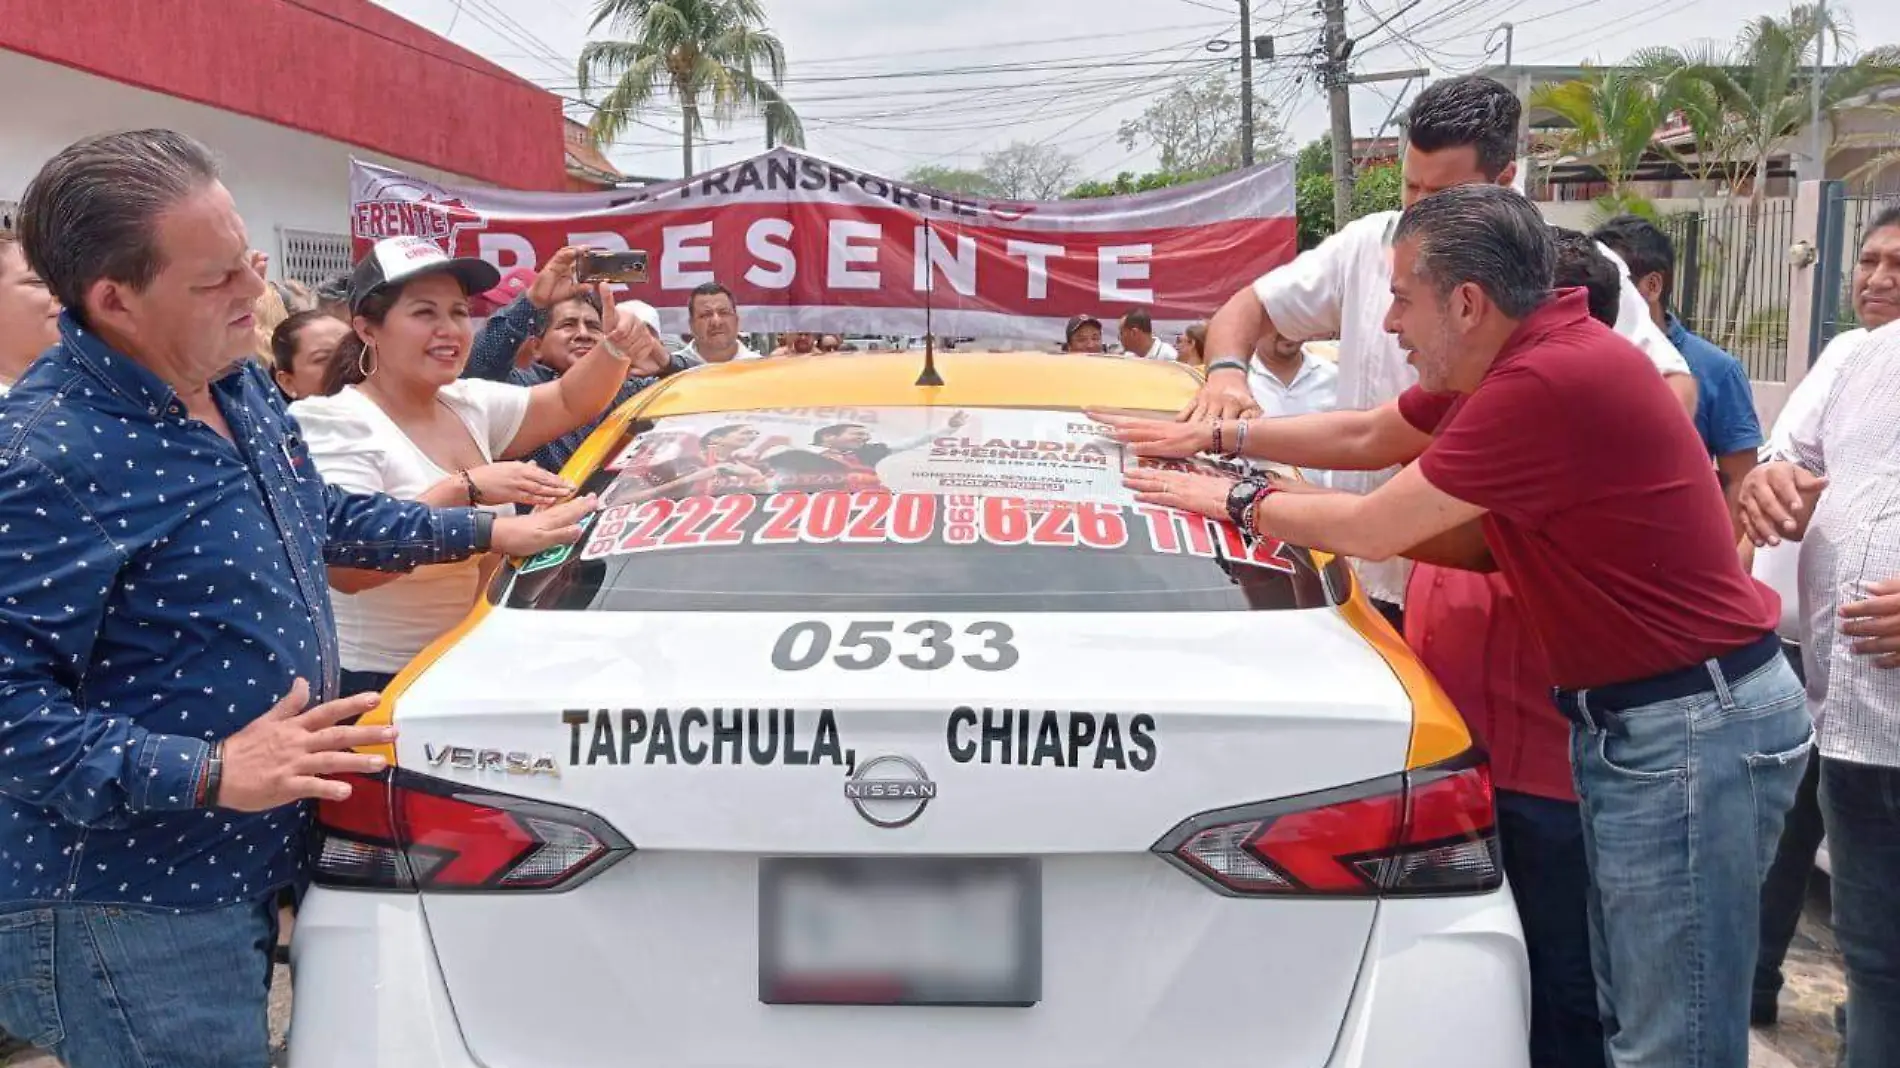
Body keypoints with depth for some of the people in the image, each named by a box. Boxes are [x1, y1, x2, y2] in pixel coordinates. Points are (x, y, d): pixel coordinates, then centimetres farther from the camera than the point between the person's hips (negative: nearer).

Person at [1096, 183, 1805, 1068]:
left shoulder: (1554, 380, -24)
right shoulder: (1504, 364, 8)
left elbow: (1369, 529, -16)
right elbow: (1362, 436, 22)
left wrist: (1237, 501, -1)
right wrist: (1214, 435, 20)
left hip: (1690, 727, -10)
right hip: (1623, 719, 10)